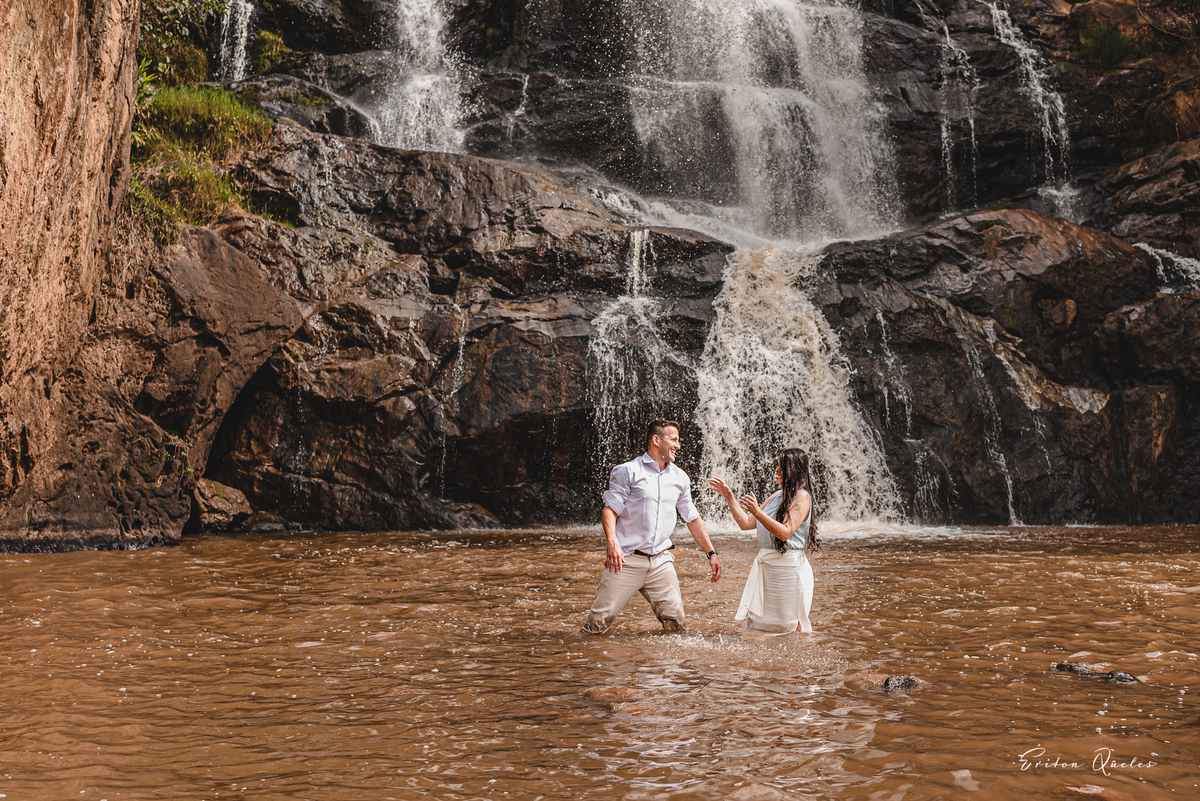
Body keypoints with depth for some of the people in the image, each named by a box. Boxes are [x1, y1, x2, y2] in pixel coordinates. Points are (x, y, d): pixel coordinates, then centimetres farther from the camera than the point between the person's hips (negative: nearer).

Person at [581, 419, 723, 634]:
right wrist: (612, 541, -24)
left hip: (661, 561, 4)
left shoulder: (680, 478, 14)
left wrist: (711, 553, 19)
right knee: (600, 619, -5)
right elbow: (610, 509, -7)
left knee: (675, 620, -3)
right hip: (627, 559, -4)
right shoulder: (628, 471, -2)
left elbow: (693, 519, 22)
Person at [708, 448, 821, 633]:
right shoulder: (777, 497, 15)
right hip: (765, 566, 8)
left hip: (789, 568, -8)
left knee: (791, 627, 0)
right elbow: (746, 523, 17)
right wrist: (729, 497, 12)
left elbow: (785, 532, -22)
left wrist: (757, 512, -31)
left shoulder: (801, 497, -10)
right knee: (760, 625, 9)